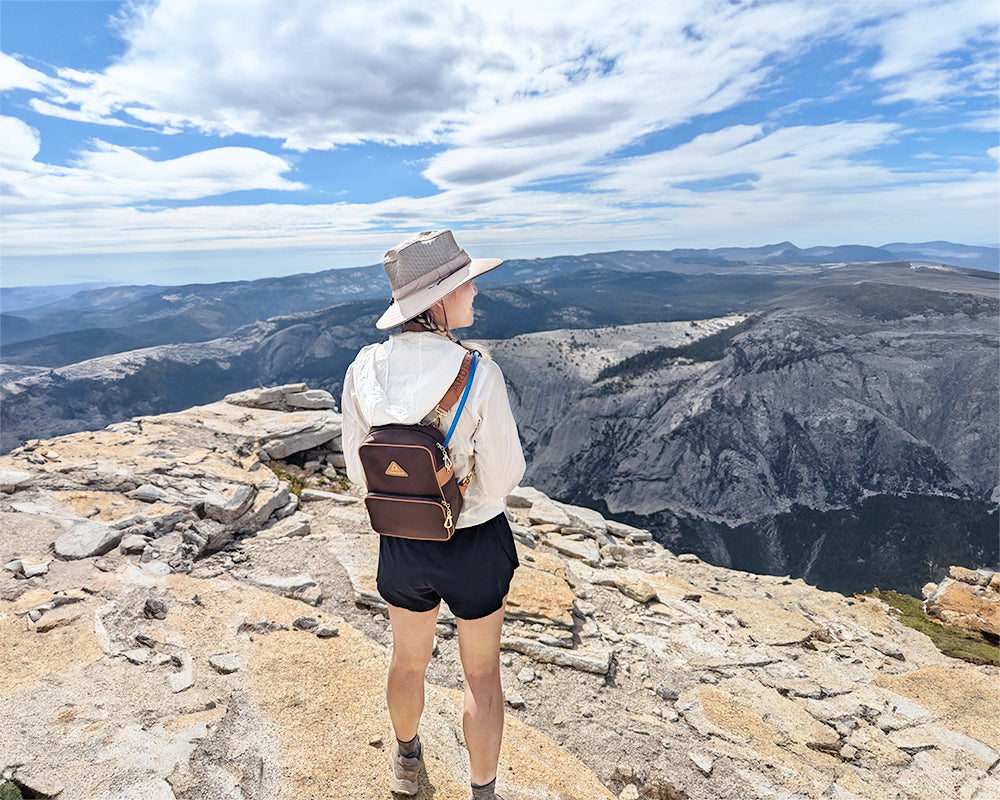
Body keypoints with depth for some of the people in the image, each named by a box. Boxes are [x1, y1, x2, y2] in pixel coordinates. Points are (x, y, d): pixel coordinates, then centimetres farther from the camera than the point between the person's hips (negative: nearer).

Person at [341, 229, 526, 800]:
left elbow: (359, 469, -3)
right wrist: (510, 448, 2)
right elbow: (502, 479, -20)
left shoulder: (364, 369, -13)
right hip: (475, 543, -4)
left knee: (410, 660, 29)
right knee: (483, 674, 22)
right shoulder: (479, 376, -26)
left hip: (402, 540, 4)